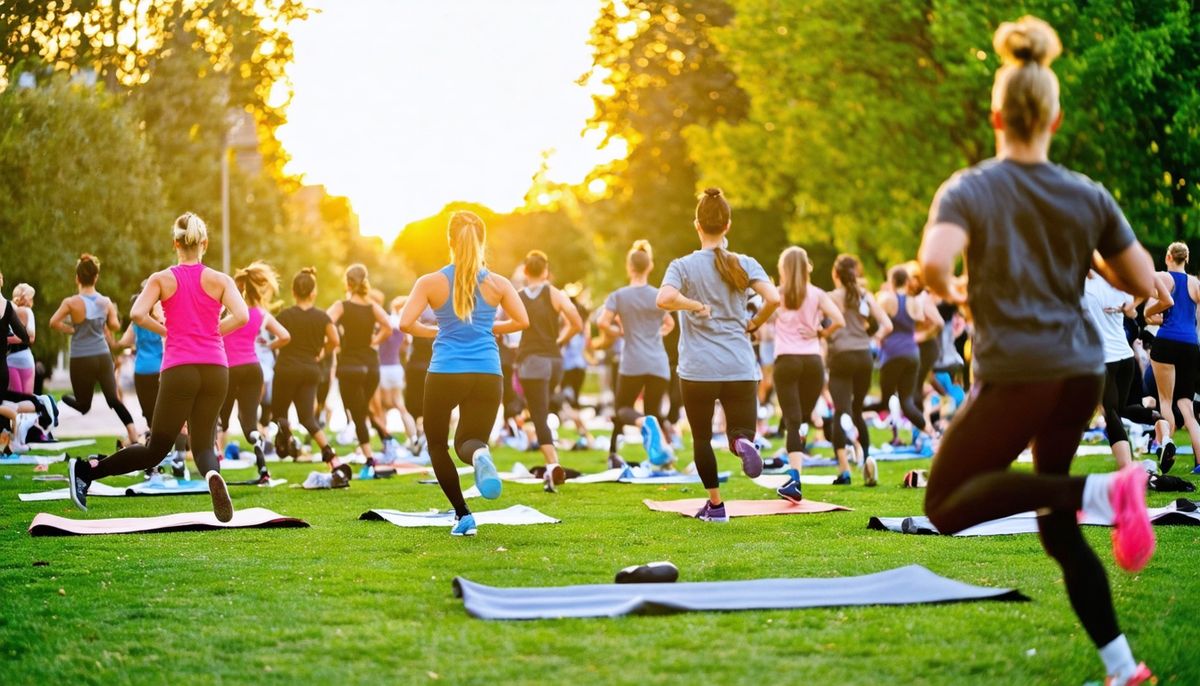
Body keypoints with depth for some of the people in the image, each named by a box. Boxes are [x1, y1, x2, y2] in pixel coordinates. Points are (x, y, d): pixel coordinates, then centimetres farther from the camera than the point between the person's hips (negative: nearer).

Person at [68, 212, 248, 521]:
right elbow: (241, 316, -9)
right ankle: (212, 475, -27)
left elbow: (137, 314, -10)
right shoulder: (220, 280, 7)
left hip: (178, 370, 0)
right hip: (215, 370, 0)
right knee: (203, 443, 9)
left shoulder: (161, 279, 6)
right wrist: (214, 331, 7)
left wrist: (166, 331, 5)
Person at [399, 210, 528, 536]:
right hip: (487, 374, 2)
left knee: (437, 444, 19)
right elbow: (522, 321, 1)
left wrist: (435, 332, 10)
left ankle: (463, 515, 8)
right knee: (468, 441, 11)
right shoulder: (498, 283, 3)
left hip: (445, 373, -2)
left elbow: (405, 323, -9)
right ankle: (479, 454, -29)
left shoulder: (431, 282, -2)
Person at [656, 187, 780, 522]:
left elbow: (664, 298, -22)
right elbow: (773, 298, -11)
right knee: (741, 431, 6)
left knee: (702, 437, 13)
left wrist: (697, 306, -7)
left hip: (698, 369, -1)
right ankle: (743, 443, -30)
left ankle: (715, 504, 14)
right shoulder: (745, 265, 4)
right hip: (741, 368, 1)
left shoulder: (684, 266, -2)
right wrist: (753, 324, 6)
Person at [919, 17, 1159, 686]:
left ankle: (1099, 492, -17)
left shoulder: (969, 189, -6)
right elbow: (1144, 282, 7)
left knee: (947, 506, 3)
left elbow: (934, 261, -24)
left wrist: (952, 292, -1)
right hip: (1081, 372, 5)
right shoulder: (1088, 196, 4)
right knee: (1057, 524, 17)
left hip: (1016, 375, -5)